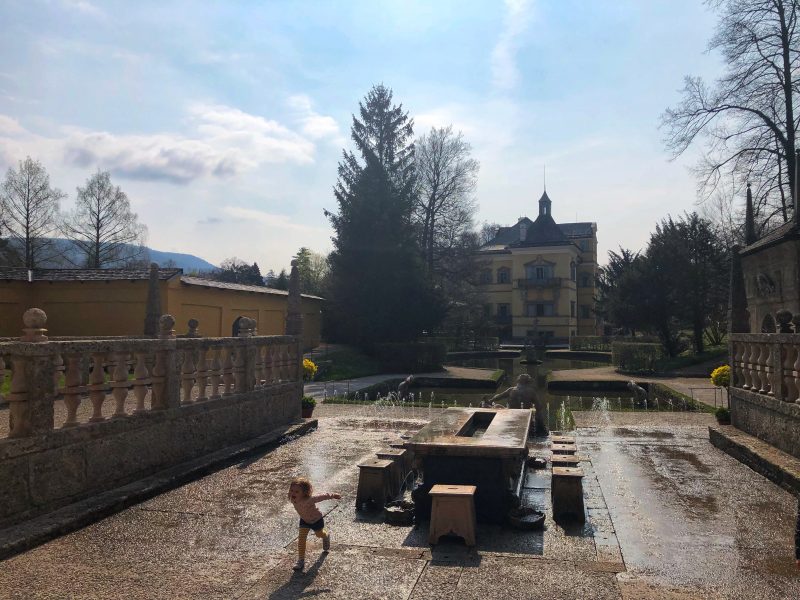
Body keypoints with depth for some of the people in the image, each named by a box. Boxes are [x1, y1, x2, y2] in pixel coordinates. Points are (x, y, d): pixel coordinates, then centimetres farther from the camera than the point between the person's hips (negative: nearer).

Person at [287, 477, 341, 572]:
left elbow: (321, 496, -32)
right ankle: (301, 561, 1)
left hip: (316, 520, -4)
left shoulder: (308, 500, -46)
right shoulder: (293, 500, -27)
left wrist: (333, 496, -18)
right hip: (304, 520, 4)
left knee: (319, 534, 24)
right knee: (301, 539, -9)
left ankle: (326, 536, 60)